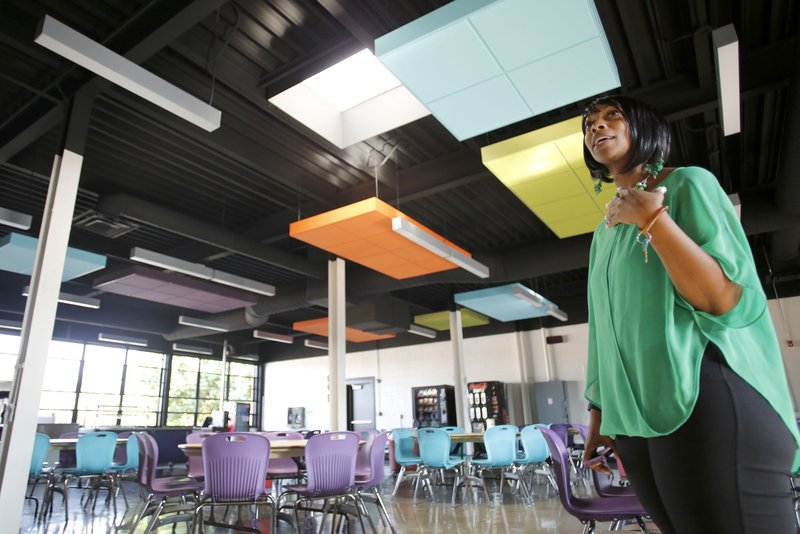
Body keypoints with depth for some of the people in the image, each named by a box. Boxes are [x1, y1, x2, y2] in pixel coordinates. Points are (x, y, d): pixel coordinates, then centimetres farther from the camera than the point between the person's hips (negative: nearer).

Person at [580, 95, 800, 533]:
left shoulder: (688, 185, -1)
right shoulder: (604, 233, 17)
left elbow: (726, 300, -14)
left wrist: (651, 217, -15)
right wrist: (599, 415, 15)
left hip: (708, 402, -6)